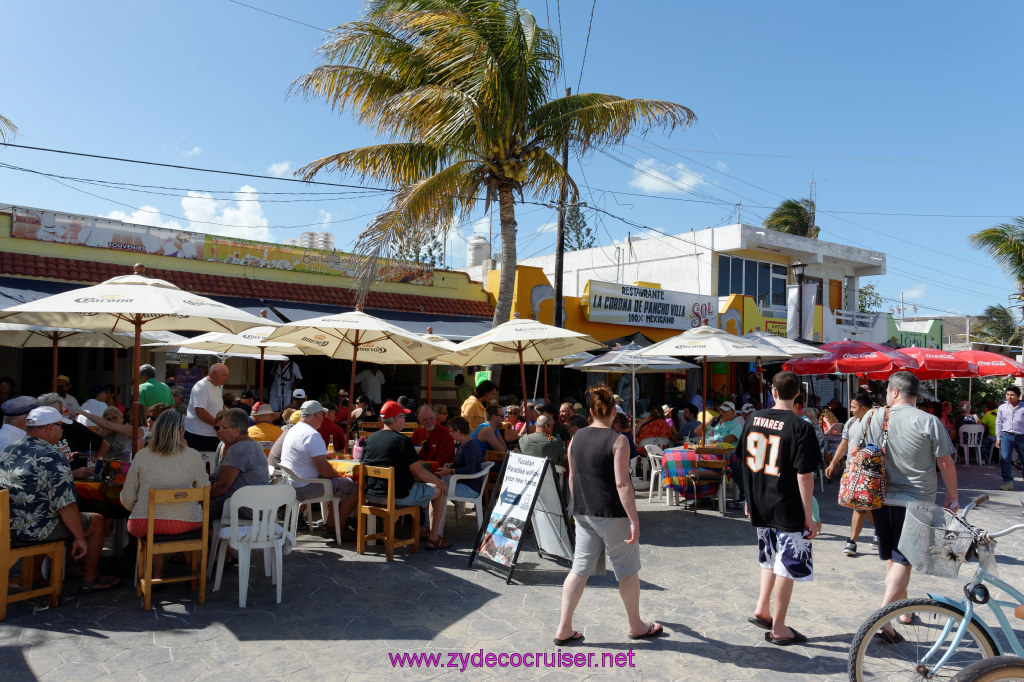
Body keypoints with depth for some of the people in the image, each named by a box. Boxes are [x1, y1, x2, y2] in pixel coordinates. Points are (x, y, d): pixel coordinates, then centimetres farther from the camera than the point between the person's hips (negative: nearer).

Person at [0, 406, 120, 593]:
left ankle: (36, 574, 40)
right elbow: (66, 505, -21)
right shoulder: (53, 458, -19)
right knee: (97, 521, 10)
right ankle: (90, 580, 20)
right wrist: (79, 538, -11)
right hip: (37, 529, -8)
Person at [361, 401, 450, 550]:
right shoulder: (403, 441, -16)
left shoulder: (370, 438, 4)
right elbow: (419, 472, -15)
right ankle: (433, 538, 14)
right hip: (399, 496, -7)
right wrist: (439, 482, 2)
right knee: (440, 490, 11)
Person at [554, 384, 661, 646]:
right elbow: (622, 483, -18)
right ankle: (635, 625, 28)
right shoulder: (617, 440, -14)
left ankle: (564, 629, 12)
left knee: (579, 568, 10)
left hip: (583, 513, 6)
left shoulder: (576, 438, 4)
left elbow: (572, 478, 11)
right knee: (628, 570, 12)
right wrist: (634, 520, -15)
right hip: (612, 514, -5)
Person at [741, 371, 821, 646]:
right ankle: (778, 628, 14)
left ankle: (762, 610, 24)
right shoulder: (800, 427, -16)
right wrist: (809, 516, -9)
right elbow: (804, 476, -17)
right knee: (788, 566, 6)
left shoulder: (754, 419, 1)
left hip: (760, 506, 6)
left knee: (771, 557, 24)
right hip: (788, 509, -6)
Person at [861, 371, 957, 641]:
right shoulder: (929, 422, -10)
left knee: (891, 559, 18)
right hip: (916, 501, -3)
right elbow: (945, 463, -6)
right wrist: (952, 497, 8)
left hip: (881, 500, 3)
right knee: (903, 561, -2)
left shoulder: (873, 418, -1)